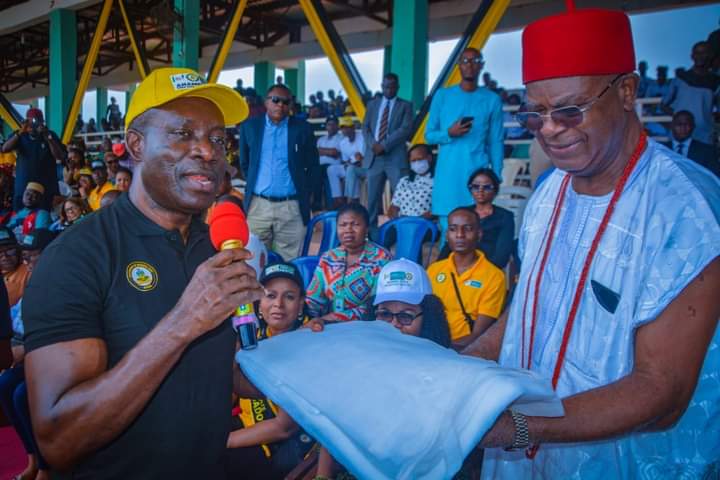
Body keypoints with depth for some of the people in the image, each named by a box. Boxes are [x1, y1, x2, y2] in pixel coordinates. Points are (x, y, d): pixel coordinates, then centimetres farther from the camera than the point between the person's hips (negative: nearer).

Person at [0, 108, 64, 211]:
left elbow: (61, 157, -9)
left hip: (46, 187, -1)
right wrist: (20, 132, -20)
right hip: (23, 187, 1)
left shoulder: (50, 135, 1)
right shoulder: (20, 136, 4)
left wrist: (48, 137, -18)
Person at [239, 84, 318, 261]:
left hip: (291, 206, -1)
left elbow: (312, 165, 10)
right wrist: (253, 184, 13)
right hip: (258, 205, 1)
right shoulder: (250, 127, 6)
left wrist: (299, 185, 8)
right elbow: (244, 162, 17)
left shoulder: (302, 128, 2)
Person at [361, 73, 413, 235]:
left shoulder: (405, 105, 7)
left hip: (396, 157, -3)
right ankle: (371, 230, 11)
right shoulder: (373, 104, 17)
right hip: (374, 157, 3)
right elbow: (365, 127, 11)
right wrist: (373, 144, -9)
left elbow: (405, 129, -6)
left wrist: (384, 145, -14)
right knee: (373, 197, 5)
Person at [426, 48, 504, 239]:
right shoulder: (442, 95, 7)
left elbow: (496, 142, 7)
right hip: (448, 173, 0)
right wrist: (449, 133, -12)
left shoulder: (492, 99, 7)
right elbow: (429, 135, 8)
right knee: (448, 229, 2)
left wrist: (496, 177, 1)